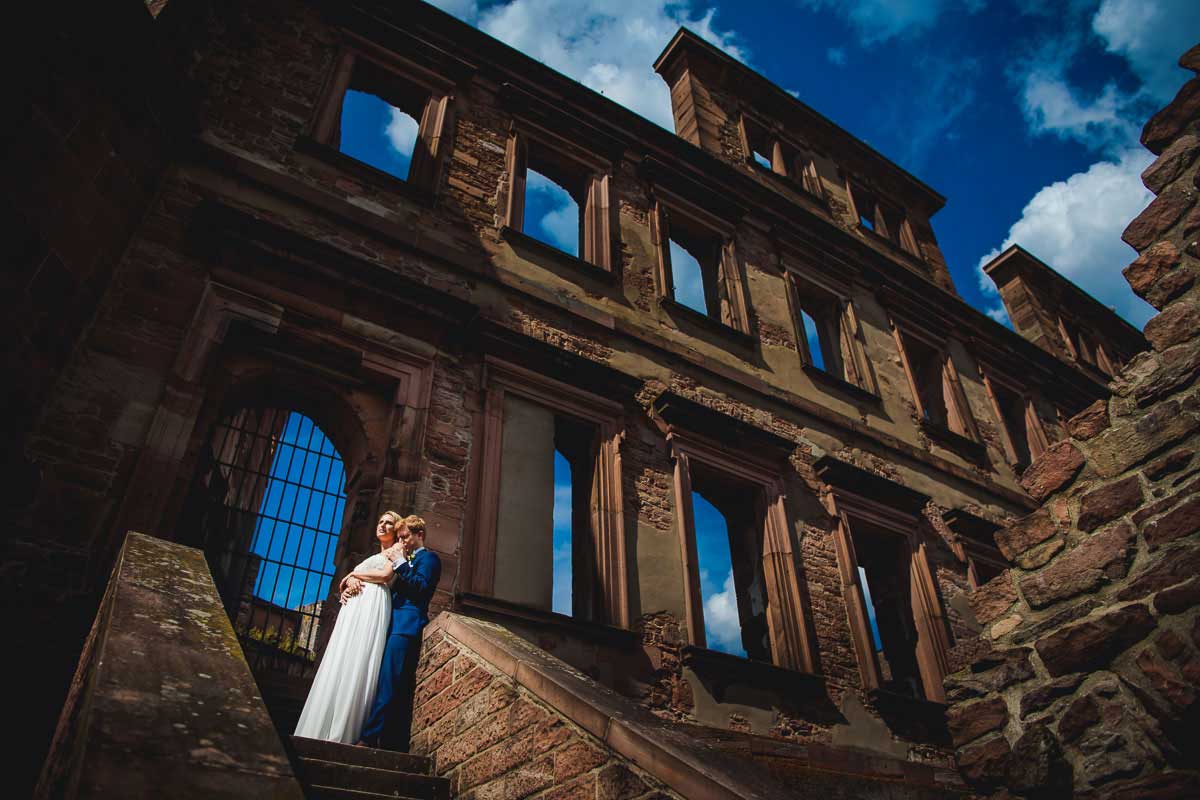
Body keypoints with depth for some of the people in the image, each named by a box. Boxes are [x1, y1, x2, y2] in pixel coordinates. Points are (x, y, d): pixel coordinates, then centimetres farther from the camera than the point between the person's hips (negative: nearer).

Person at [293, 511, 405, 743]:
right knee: (339, 664, -3)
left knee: (358, 666, -16)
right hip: (352, 607, 7)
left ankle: (342, 735, -19)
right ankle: (321, 731, -5)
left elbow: (386, 574, -8)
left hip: (374, 605, -7)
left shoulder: (397, 550, 10)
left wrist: (354, 575, 4)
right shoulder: (372, 558, 32)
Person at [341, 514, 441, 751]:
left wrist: (400, 564, -11)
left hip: (406, 627, -8)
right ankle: (396, 744, 7)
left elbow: (420, 586, -13)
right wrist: (353, 577, 7)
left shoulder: (428, 558, 3)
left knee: (388, 684, -14)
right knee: (401, 691, 6)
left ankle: (369, 738, -17)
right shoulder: (407, 560, 29)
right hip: (395, 626, 8)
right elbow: (385, 575, 24)